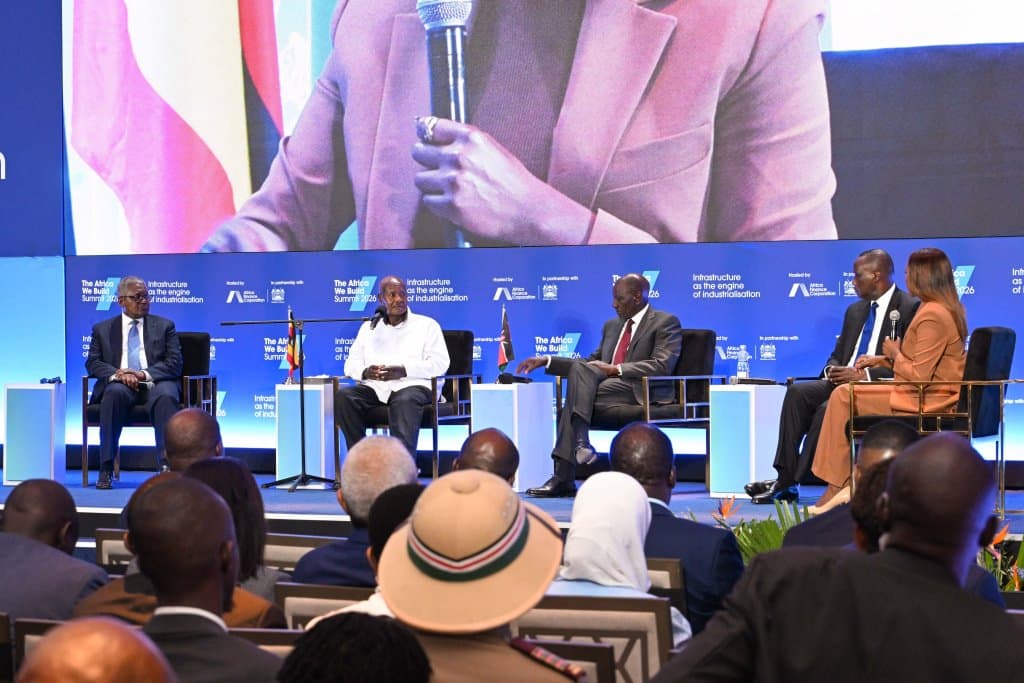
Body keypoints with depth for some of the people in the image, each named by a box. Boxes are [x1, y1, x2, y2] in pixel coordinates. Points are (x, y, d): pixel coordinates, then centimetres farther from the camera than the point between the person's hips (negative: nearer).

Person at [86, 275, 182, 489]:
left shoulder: (164, 326, 17)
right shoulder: (103, 329, 19)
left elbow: (175, 363, 5)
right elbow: (93, 363, 7)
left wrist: (144, 374, -12)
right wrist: (116, 374, -15)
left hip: (155, 384, 0)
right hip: (120, 384, 0)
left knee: (166, 397, -36)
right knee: (114, 393, -36)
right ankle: (106, 469, -35)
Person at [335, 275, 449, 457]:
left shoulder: (427, 325, 15)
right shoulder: (369, 327, 26)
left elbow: (440, 363, 1)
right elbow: (351, 364, 20)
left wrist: (404, 370, -13)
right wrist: (365, 372, -6)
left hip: (411, 385, -4)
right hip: (373, 387, 4)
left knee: (405, 401, -40)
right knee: (343, 395, -27)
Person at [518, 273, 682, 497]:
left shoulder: (665, 323, 3)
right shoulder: (612, 325, 28)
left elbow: (662, 365, -12)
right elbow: (592, 362, 27)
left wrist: (615, 369, -15)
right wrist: (547, 361, 15)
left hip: (640, 392, -7)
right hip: (606, 385, 7)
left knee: (574, 402, -27)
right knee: (580, 368, -26)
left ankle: (564, 477, -33)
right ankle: (580, 443, -35)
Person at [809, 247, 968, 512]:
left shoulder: (932, 315, -20)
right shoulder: (948, 308, 13)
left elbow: (920, 376, -23)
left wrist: (895, 354, -5)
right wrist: (883, 360, 13)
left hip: (924, 401, -11)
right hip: (929, 396, 11)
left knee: (844, 396, -7)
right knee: (845, 395, 14)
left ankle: (838, 485, 2)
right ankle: (850, 483, 9)